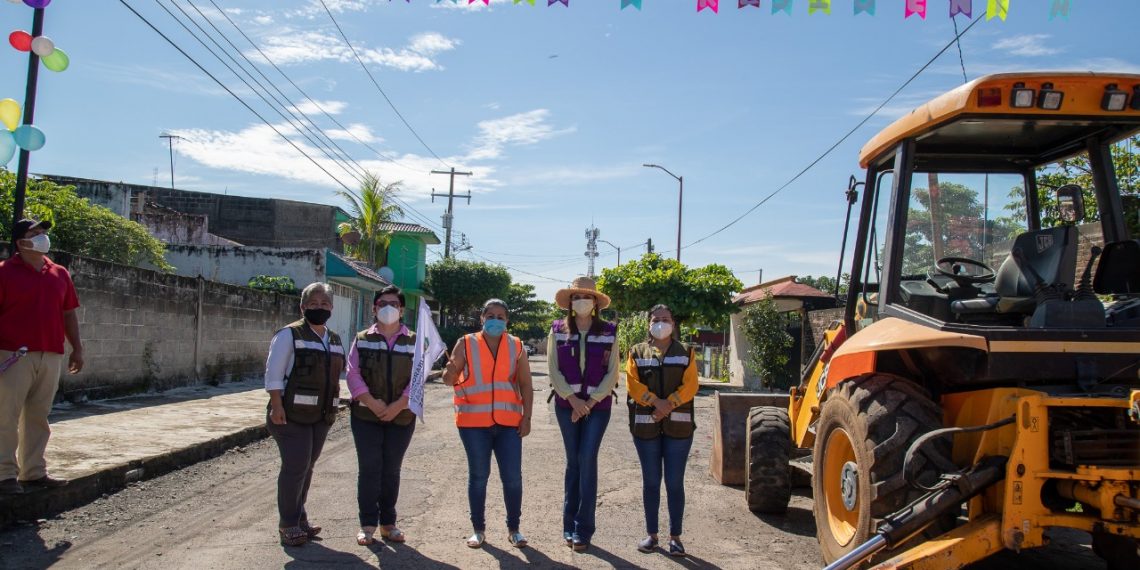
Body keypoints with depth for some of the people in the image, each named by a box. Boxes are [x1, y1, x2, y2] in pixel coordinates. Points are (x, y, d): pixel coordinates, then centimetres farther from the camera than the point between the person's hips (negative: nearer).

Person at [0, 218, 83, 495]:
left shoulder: (60, 274, 14)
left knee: (38, 417, 9)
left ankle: (33, 472, 15)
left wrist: (77, 348, 13)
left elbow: (68, 314, 18)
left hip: (51, 357, 5)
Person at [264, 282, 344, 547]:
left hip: (321, 416, 7)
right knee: (295, 467, -7)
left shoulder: (335, 340, 13)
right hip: (292, 414, -7)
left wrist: (333, 409, 14)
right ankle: (288, 525, 6)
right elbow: (273, 373, -12)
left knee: (307, 467, 13)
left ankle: (299, 519, 24)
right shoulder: (289, 334, -7)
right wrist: (277, 407, -20)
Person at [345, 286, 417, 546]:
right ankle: (367, 524, 10)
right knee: (369, 468, 0)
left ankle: (388, 522, 19)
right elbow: (354, 374, -4)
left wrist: (397, 406, -15)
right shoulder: (362, 339, 5)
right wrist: (373, 403, -17)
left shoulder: (413, 342, 5)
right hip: (366, 415, 0)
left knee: (392, 470, 8)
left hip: (401, 415, 1)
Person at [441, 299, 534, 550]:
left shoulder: (516, 346, 6)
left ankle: (513, 529, 16)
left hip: (508, 422, 1)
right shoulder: (466, 344, 1)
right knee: (478, 476, 7)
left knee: (512, 477, 1)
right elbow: (449, 379, -1)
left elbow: (525, 385, 7)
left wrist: (526, 417, 0)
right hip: (474, 422, -1)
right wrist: (450, 372, -24)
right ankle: (478, 529, 19)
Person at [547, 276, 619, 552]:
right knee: (573, 461, 6)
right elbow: (554, 370, -1)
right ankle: (569, 525, 16)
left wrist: (591, 401, -10)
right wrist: (573, 399, -11)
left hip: (598, 404, -1)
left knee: (587, 459, -8)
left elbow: (612, 372, -2)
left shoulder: (609, 331, 0)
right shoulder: (558, 330, 3)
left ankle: (583, 528, 0)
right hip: (566, 403, 1)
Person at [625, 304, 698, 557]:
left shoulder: (685, 353, 9)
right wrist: (656, 402, -18)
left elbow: (690, 385, -3)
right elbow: (633, 383, -5)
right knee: (651, 481, 7)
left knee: (675, 482, 2)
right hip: (645, 425, 0)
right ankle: (651, 534, 17)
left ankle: (675, 536, 12)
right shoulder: (637, 352, 8)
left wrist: (669, 405, -18)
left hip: (678, 425, 0)